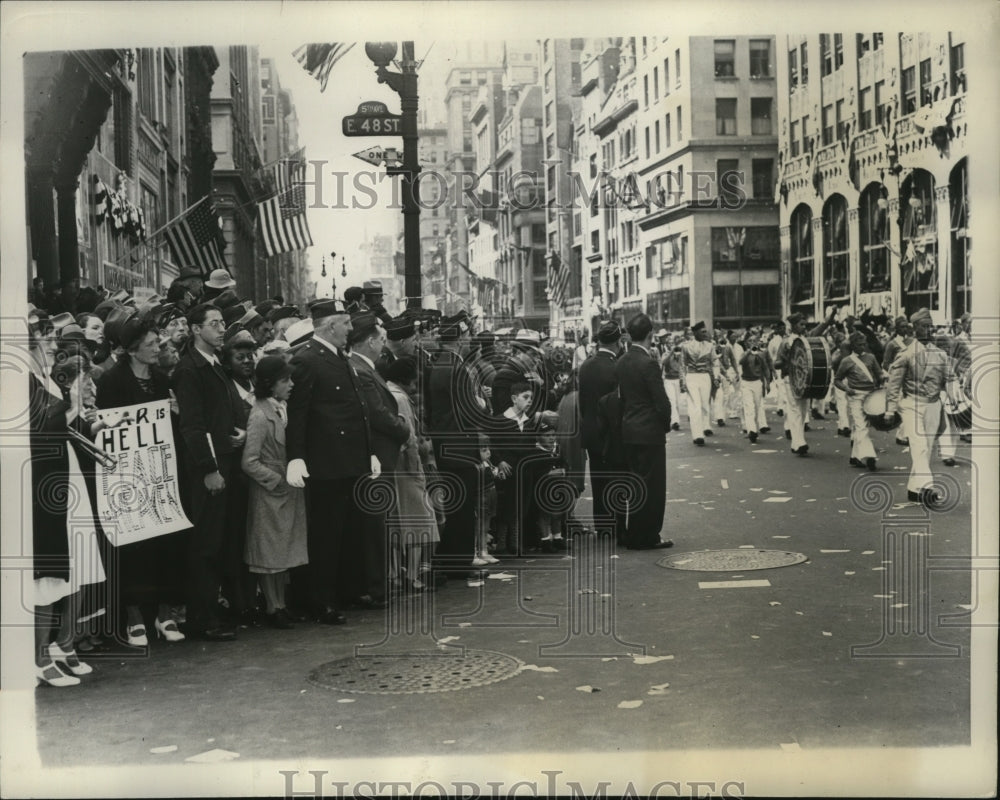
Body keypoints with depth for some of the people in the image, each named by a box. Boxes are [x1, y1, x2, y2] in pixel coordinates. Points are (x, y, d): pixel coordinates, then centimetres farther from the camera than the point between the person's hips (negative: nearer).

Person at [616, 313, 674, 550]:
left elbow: (621, 397, 9)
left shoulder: (621, 362, 6)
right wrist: (666, 424, 0)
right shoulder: (648, 364, -18)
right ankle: (647, 537, 6)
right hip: (649, 433, -8)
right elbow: (661, 402, -17)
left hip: (628, 431, 8)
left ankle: (634, 535, 22)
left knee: (637, 484, 16)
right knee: (652, 486, 1)